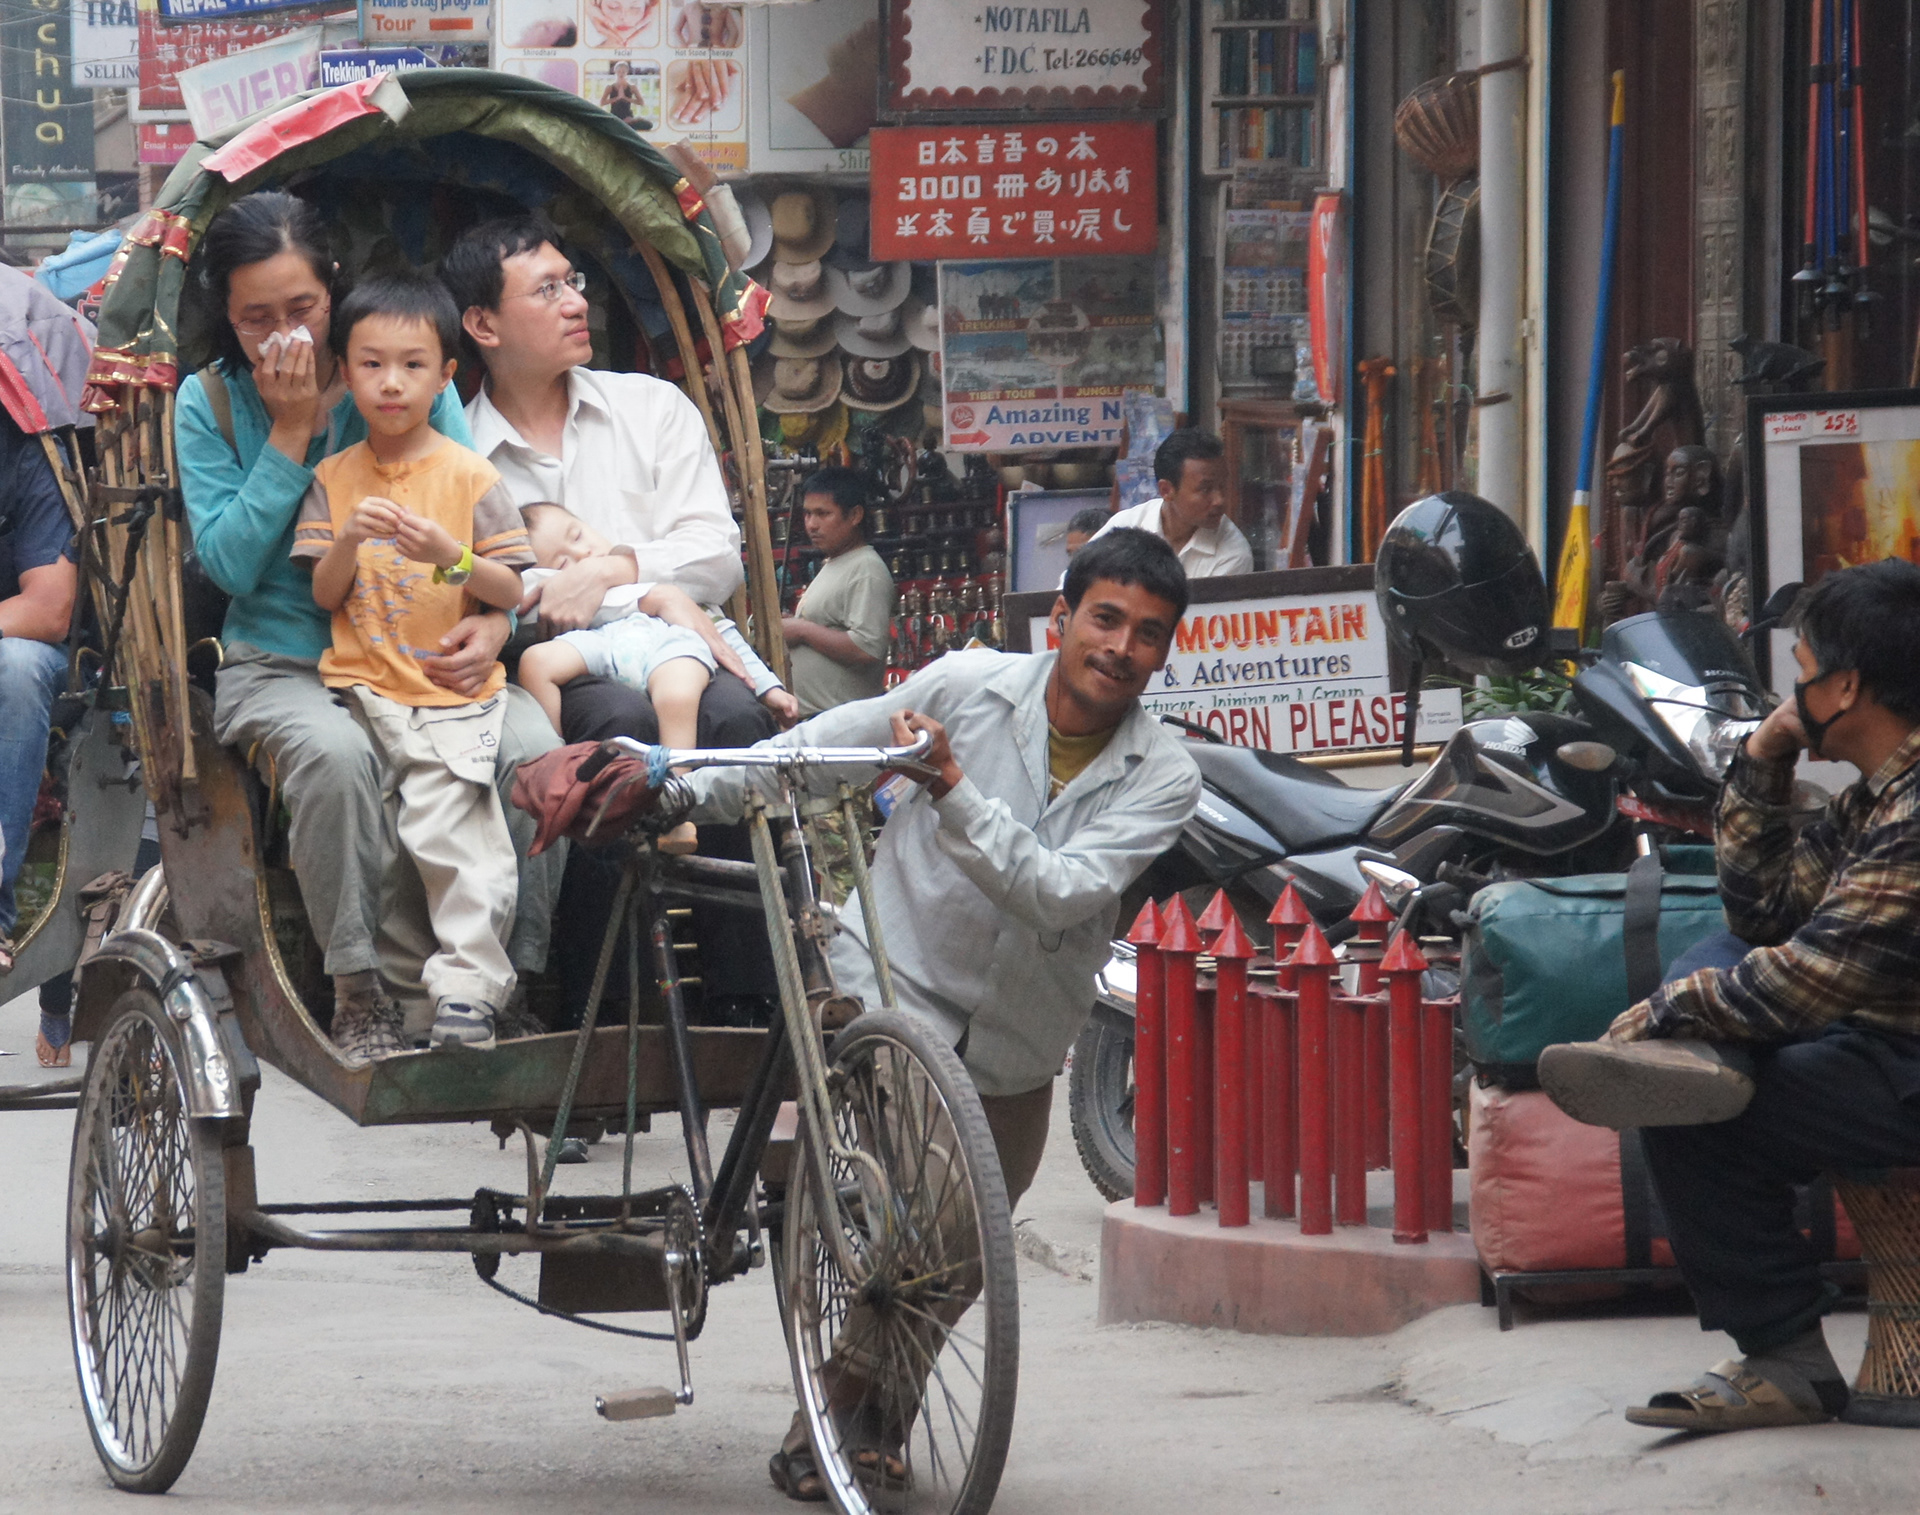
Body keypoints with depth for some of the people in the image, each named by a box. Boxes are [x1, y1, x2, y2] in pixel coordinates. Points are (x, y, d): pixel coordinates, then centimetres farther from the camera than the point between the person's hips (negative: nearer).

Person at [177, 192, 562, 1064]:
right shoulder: (210, 403, 3)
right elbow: (229, 562, -7)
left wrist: (490, 624, -16)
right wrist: (290, 432, -10)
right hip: (282, 660, -1)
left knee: (532, 748, -28)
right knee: (334, 753, -37)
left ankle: (514, 980, -13)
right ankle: (359, 993, -22)